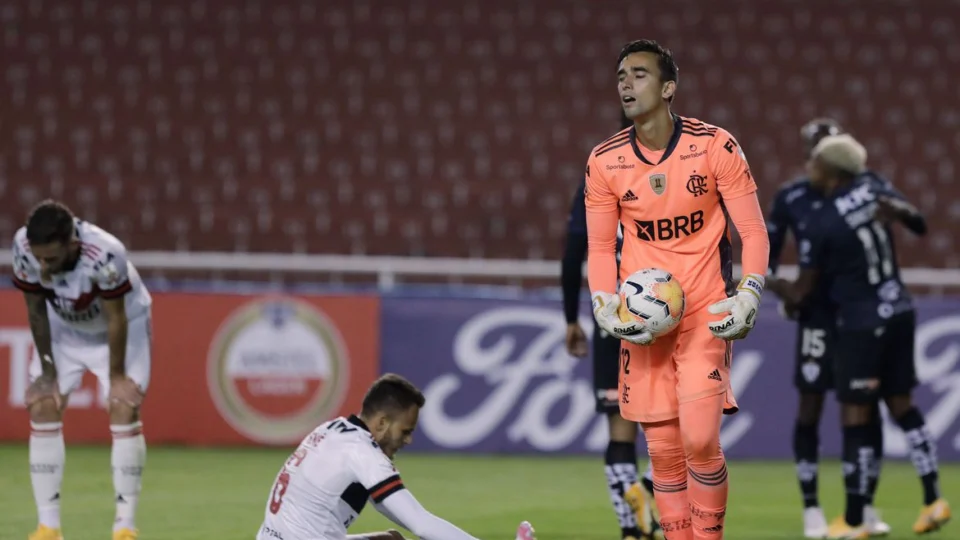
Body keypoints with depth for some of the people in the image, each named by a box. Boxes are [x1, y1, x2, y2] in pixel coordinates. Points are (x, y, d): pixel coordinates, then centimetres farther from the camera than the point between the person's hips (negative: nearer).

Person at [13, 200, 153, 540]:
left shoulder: (105, 254, -41)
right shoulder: (24, 248, -31)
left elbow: (116, 319, -26)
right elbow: (36, 310, -14)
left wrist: (116, 377, -17)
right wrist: (47, 372, -10)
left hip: (123, 324, -3)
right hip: (64, 327, 3)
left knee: (125, 410, -15)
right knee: (43, 407, -8)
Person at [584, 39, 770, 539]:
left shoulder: (715, 147, -6)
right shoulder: (604, 161, 2)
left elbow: (753, 232, -2)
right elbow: (599, 246, 9)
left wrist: (749, 296, -16)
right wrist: (605, 308, -7)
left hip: (705, 312, -3)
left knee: (699, 440, -17)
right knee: (662, 448, 2)